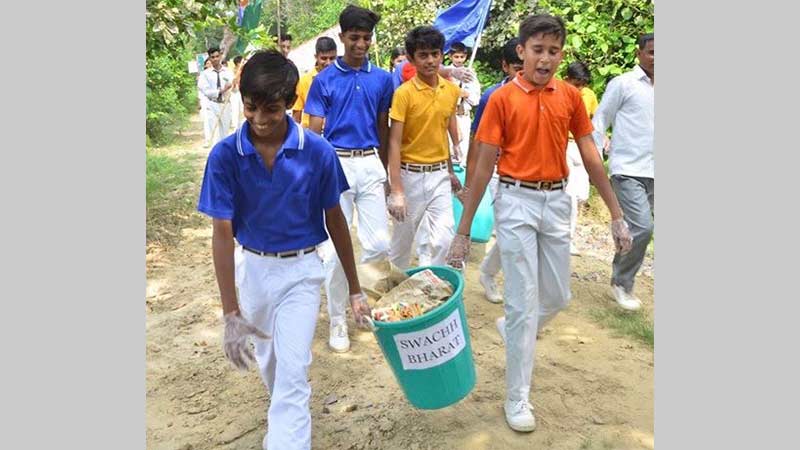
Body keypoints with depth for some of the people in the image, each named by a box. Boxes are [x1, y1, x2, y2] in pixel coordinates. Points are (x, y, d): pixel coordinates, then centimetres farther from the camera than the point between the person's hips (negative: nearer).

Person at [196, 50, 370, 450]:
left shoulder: (318, 152, -17)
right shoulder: (225, 155, -16)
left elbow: (335, 219, -6)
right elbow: (222, 233, -14)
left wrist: (354, 289, 0)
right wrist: (231, 313, -16)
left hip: (301, 270, -2)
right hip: (253, 267, 3)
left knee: (292, 373, -6)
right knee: (268, 361, 22)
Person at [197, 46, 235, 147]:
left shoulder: (228, 72, 4)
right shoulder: (206, 73, -2)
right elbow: (206, 91, -12)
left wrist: (233, 85, -25)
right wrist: (221, 91, -22)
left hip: (225, 105, 2)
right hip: (212, 105, -2)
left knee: (224, 133, 12)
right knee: (215, 133, -3)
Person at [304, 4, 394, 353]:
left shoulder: (382, 79, 7)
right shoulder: (323, 80, 1)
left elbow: (383, 128, 14)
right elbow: (314, 131, 1)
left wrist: (386, 172, 16)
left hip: (370, 164, 2)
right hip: (335, 165, -2)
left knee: (379, 243, -1)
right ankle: (337, 319, 17)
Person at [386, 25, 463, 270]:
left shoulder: (452, 90, 3)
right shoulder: (404, 93, -12)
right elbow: (394, 143, -15)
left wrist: (451, 171, 14)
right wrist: (396, 191, -20)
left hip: (440, 175, 3)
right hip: (411, 175, -3)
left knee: (444, 240, -4)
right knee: (403, 240, 11)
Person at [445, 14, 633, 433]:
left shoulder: (571, 96, 4)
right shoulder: (502, 98, -7)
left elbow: (590, 156, 7)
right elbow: (483, 166, -7)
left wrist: (616, 215, 5)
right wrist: (463, 231, -8)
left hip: (557, 201, 4)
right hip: (516, 202, -4)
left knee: (558, 296, 13)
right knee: (523, 303, 0)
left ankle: (513, 329, 45)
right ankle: (517, 399, 15)